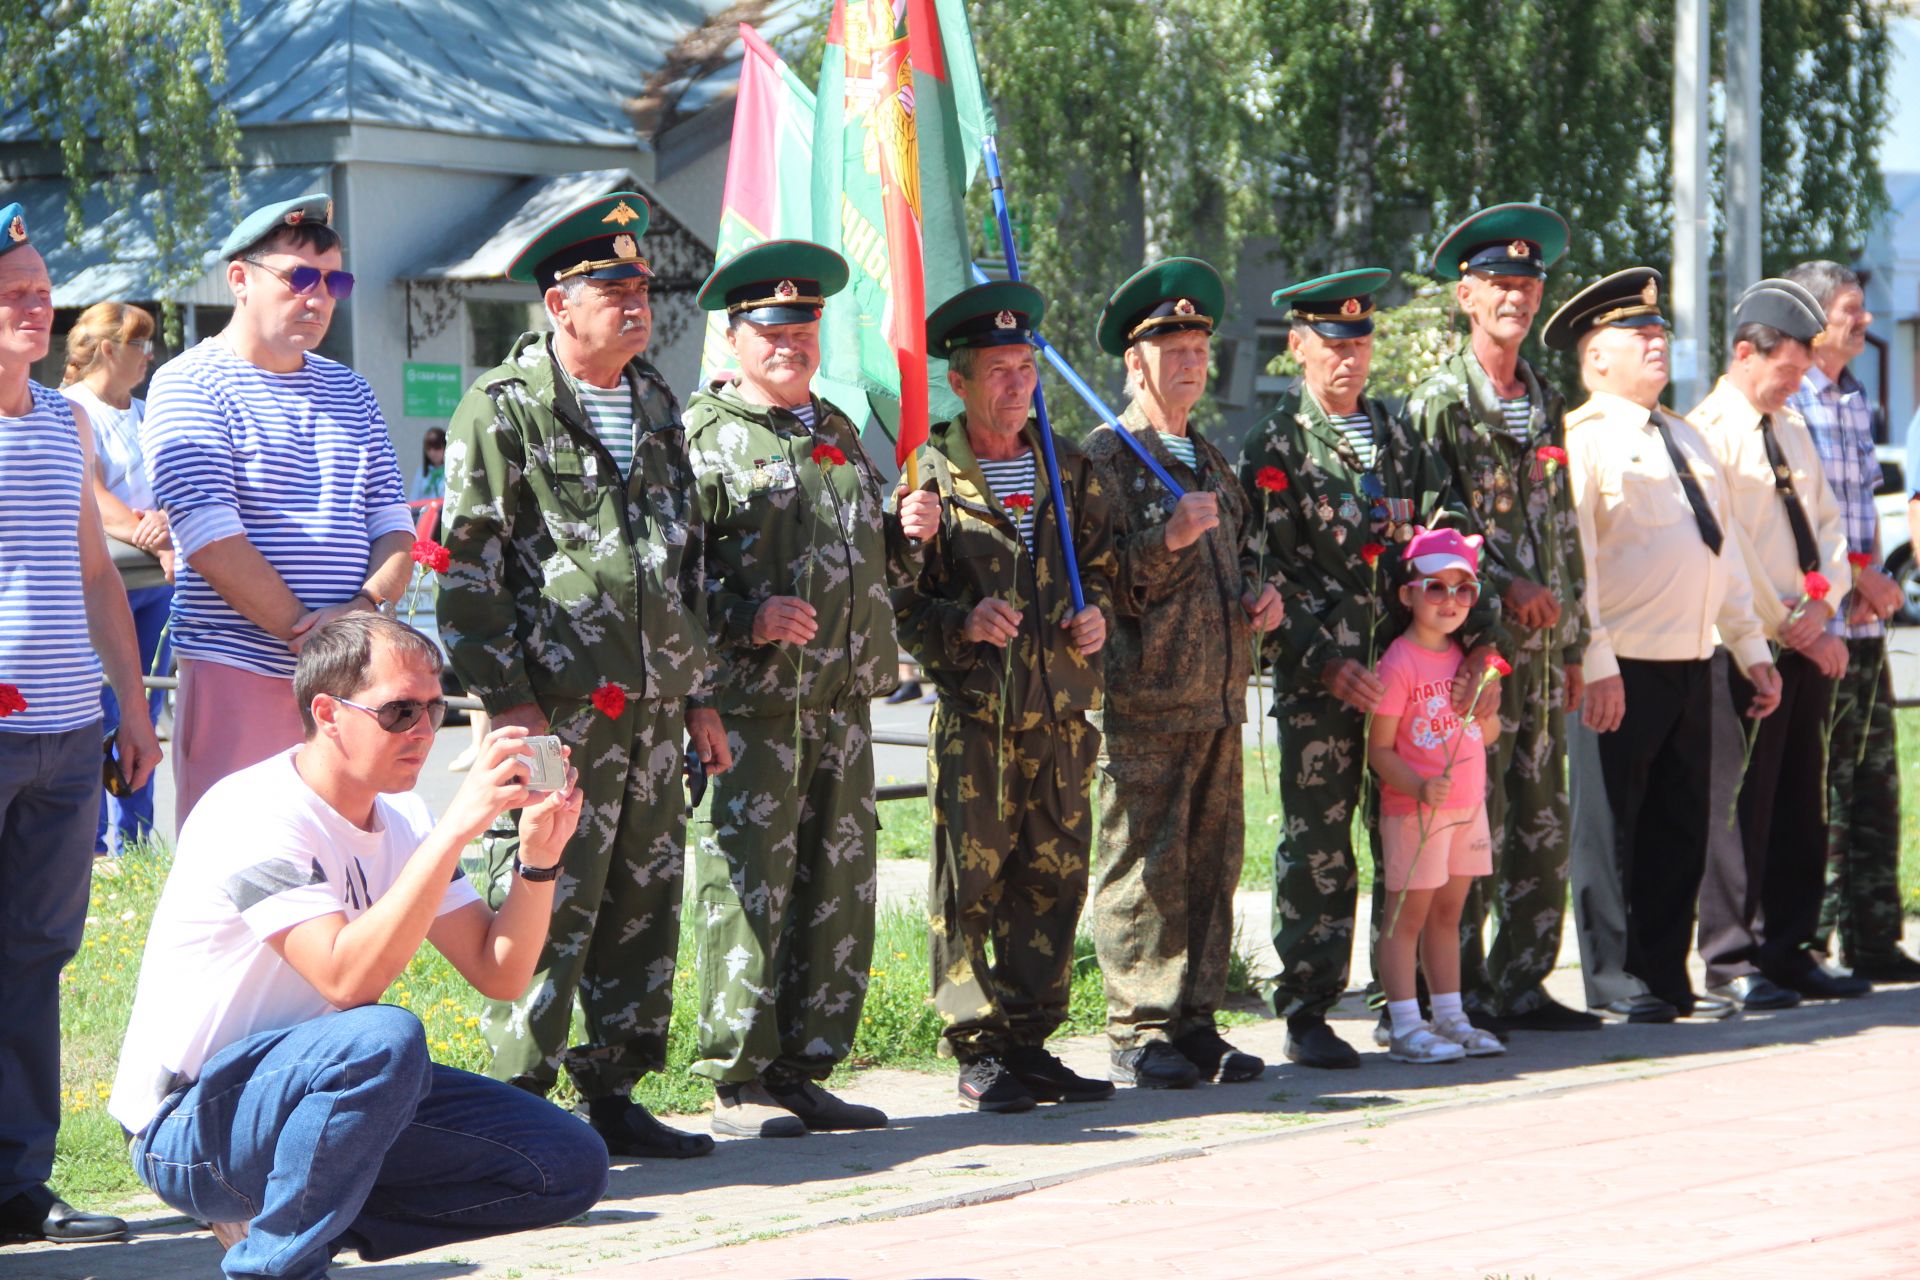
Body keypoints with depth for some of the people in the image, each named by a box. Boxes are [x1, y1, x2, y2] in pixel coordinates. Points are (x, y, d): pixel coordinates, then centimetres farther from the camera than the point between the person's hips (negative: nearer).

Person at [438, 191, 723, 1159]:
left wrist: (698, 696, 20)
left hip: (651, 710, 7)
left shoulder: (657, 407, 18)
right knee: (547, 907, -7)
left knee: (645, 904, 9)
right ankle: (519, 1106, 0)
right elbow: (468, 565, -9)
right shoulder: (503, 409, -5)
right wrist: (506, 698, -15)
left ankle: (613, 1094, 17)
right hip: (556, 707, -7)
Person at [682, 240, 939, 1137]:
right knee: (747, 886, -6)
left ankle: (803, 1068, 16)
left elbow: (874, 564, 30)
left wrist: (908, 533, 9)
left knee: (838, 889, 8)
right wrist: (747, 617, -21)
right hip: (750, 702, -7)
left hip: (843, 696, 7)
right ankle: (737, 1080, 0)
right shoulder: (702, 434, -2)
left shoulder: (838, 432, 21)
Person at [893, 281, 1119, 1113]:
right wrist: (963, 623, -19)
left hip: (1062, 709, 5)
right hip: (972, 710, -5)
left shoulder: (1068, 468, 13)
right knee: (971, 883, -3)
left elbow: (1102, 561, 23)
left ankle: (1030, 1042, 16)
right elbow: (899, 599, -3)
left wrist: (1096, 614, 3)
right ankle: (978, 1052, 5)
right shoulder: (930, 474, -1)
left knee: (1054, 878, 7)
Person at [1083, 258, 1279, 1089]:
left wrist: (1259, 594, 11)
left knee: (1212, 862, 9)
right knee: (1144, 870, -6)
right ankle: (1140, 1037, 0)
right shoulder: (1103, 459, -5)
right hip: (1144, 702, -8)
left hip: (1217, 701, 8)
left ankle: (1196, 1025, 15)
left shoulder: (1208, 459, 20)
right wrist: (1170, 538, -24)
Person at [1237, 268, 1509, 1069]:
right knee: (1317, 849, -2)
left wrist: (1478, 637, 0)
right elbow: (1260, 572, -6)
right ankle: (1307, 1017, 3)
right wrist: (1322, 660, -14)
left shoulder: (1399, 438, 16)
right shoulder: (1274, 447, 0)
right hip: (1319, 678, -4)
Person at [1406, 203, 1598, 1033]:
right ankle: (1459, 993, 2)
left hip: (1541, 644, 7)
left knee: (1543, 826, 7)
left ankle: (1521, 986, 15)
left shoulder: (1546, 404, 15)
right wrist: (1506, 588, -17)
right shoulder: (1439, 404, -6)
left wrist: (1572, 643, 17)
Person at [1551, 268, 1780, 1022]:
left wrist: (1751, 648, 17)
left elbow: (1722, 550, 22)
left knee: (1681, 829, 10)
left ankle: (1666, 979, 18)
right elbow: (1571, 558, -15)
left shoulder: (1684, 440, 19)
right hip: (1622, 673, -8)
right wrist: (1595, 665, -21)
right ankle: (1617, 986, 5)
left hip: (1691, 667, 8)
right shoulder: (1581, 439, -8)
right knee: (1612, 829, -1)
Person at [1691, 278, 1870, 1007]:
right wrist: (1788, 626, -12)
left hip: (1806, 644, 8)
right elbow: (1725, 551, -15)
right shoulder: (1708, 432, -10)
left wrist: (1821, 597, -3)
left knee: (1800, 804, 9)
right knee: (1743, 803, -5)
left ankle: (1787, 951, 16)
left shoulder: (1793, 431, 16)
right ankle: (1731, 960, 1)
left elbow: (1827, 524, 16)